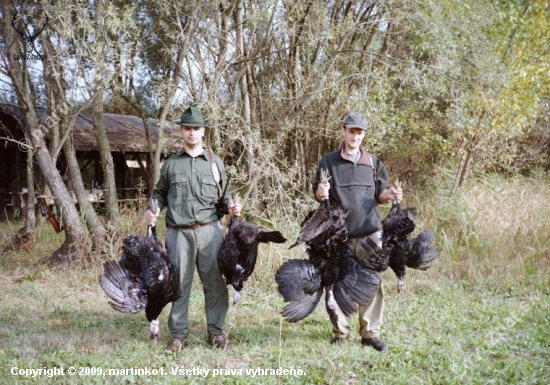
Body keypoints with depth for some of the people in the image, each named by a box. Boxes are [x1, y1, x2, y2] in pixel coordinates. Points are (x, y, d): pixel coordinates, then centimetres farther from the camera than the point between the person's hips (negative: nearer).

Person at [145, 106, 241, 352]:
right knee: (179, 284, 3)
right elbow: (159, 193, 19)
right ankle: (179, 335, 12)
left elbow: (222, 196, 16)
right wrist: (153, 210, 0)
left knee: (215, 282, 2)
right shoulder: (171, 164, 10)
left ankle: (216, 331, 14)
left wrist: (230, 206, -4)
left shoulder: (215, 162, 10)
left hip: (210, 230, 0)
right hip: (179, 233, 0)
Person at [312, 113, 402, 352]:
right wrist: (320, 193, -19)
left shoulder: (373, 162, 11)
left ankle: (370, 333, 9)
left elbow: (379, 195, 14)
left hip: (369, 230, 2)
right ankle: (340, 331, 14)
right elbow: (317, 194, 5)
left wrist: (390, 195, -8)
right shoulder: (329, 161, 5)